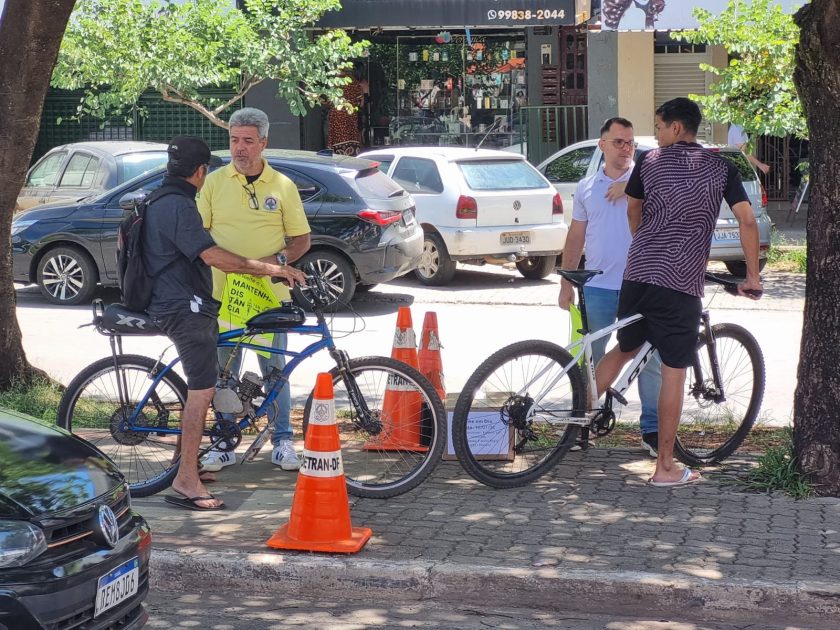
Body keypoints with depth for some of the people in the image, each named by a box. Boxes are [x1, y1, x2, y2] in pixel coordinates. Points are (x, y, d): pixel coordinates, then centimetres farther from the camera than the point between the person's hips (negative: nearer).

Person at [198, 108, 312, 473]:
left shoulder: (283, 186, 3)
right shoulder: (215, 182, 4)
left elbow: (301, 240, 6)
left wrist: (277, 260, -12)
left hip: (270, 296, -1)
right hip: (223, 294, 1)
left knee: (274, 369, 5)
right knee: (223, 372, 6)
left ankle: (282, 441, 16)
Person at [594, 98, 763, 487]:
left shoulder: (649, 161, 8)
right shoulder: (721, 168, 5)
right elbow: (747, 222, -2)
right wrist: (752, 276, 8)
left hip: (637, 274, 2)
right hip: (682, 283, -2)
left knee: (625, 349, 24)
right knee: (673, 373, 2)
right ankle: (665, 468, 7)